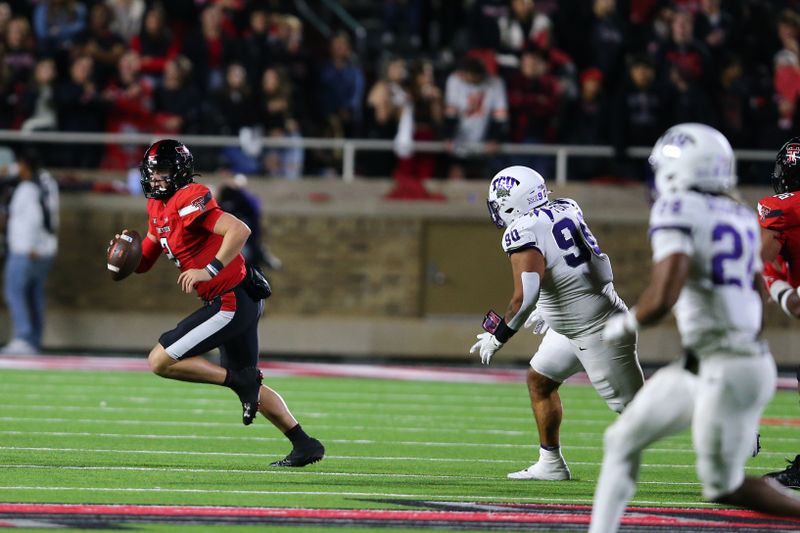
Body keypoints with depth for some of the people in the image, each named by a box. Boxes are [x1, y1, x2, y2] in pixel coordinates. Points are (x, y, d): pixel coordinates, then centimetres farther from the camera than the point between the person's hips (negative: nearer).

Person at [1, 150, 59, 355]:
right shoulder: (48, 183, 8)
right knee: (35, 296, 11)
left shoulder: (26, 189, -15)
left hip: (25, 252, -9)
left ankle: (23, 338, -21)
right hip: (47, 251, 9)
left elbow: (35, 217, -26)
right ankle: (35, 343, 11)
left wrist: (31, 248, -23)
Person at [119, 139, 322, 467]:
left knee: (161, 361, -10)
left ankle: (239, 380, -4)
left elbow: (239, 230, -27)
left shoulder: (189, 200, -16)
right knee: (247, 385, 22)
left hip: (232, 301, -10)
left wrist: (209, 270, -29)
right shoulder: (159, 209, 14)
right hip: (240, 302, 10)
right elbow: (143, 262, 20)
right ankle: (305, 445, 26)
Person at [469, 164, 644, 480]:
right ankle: (551, 464, 25)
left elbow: (525, 296, -32)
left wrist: (498, 337, -19)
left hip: (597, 332, -10)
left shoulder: (523, 233, -22)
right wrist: (549, 309, 28)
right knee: (539, 380, 18)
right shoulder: (565, 209, 4)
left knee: (633, 405, -3)